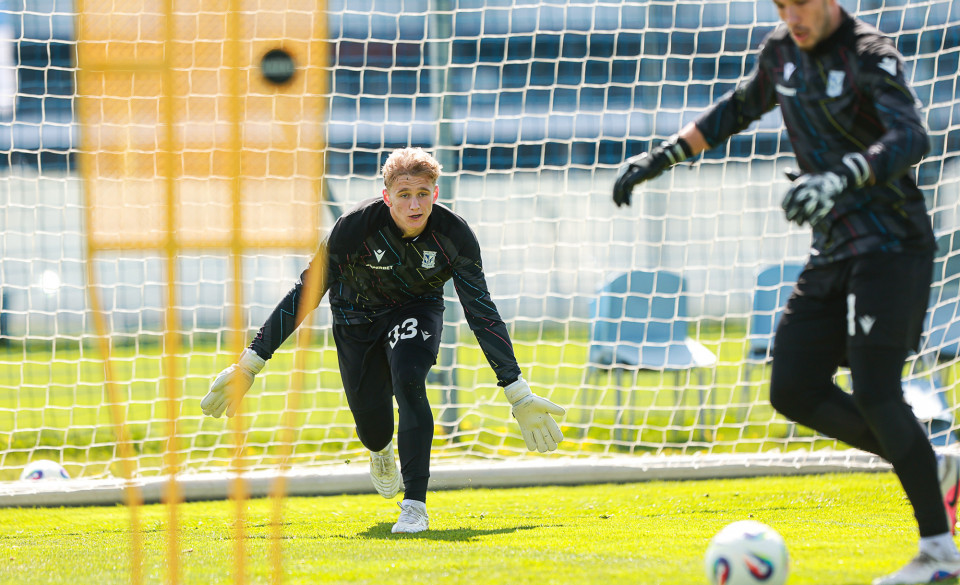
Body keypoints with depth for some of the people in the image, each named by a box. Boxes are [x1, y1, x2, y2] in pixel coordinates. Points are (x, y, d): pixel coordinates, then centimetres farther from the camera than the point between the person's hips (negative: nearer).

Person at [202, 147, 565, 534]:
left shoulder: (455, 235, -26)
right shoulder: (356, 226, -30)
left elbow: (481, 312, -18)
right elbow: (306, 293, -23)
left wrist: (517, 392, -19)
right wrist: (250, 363, -24)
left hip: (417, 310, 0)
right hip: (358, 316, 0)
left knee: (408, 380, -30)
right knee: (369, 415, 2)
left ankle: (415, 504, -25)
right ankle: (381, 451, 45)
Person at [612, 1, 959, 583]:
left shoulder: (871, 55, -17)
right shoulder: (783, 50, 6)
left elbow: (911, 137, -34)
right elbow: (738, 108, 25)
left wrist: (839, 178, -50)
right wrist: (661, 158, 19)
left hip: (893, 246, -8)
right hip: (834, 252, 8)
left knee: (874, 391, -18)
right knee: (795, 391, 1)